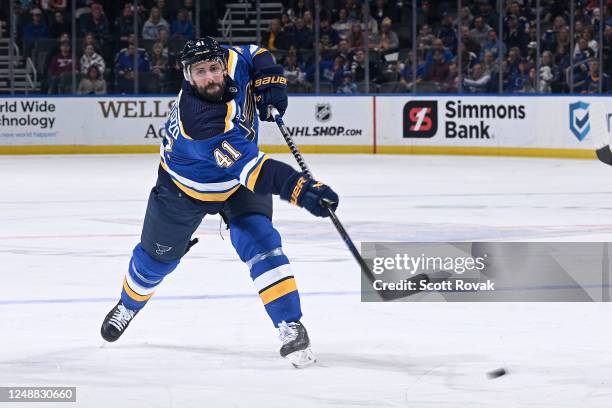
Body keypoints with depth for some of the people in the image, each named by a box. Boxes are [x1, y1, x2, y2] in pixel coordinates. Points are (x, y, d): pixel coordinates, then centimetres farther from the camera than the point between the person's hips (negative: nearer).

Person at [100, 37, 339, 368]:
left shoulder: (234, 62, -26)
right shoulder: (197, 120, -45)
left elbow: (256, 55, 1)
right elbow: (248, 167, -52)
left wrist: (270, 84, -17)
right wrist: (299, 188, -61)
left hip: (238, 185, 3)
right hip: (186, 186, -3)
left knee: (261, 242, -19)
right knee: (158, 256, 19)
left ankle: (291, 326, -18)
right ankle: (129, 304, 50)